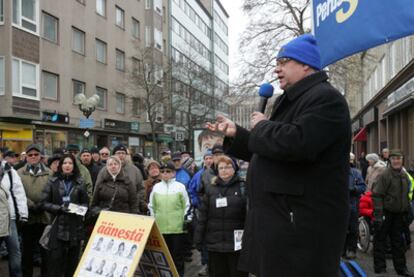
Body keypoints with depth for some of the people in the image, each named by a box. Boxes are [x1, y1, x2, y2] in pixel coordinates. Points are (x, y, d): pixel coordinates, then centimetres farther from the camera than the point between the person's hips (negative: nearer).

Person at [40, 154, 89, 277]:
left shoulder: (80, 182, 6)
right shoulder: (52, 181, 2)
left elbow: (85, 203, 12)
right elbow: (44, 202, 0)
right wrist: (59, 208, -14)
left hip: (75, 226, 2)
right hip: (57, 226, -2)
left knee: (72, 259, 8)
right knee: (55, 258, -4)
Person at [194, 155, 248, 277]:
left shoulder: (242, 188, -1)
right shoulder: (210, 189, 7)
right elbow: (203, 216, 6)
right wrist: (198, 238, 4)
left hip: (236, 243, -2)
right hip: (215, 243, 2)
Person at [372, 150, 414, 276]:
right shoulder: (384, 175, -13)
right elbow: (377, 195, -16)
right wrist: (378, 215, -21)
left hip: (398, 214, 7)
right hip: (385, 213, -7)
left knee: (398, 242, 15)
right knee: (380, 241, 3)